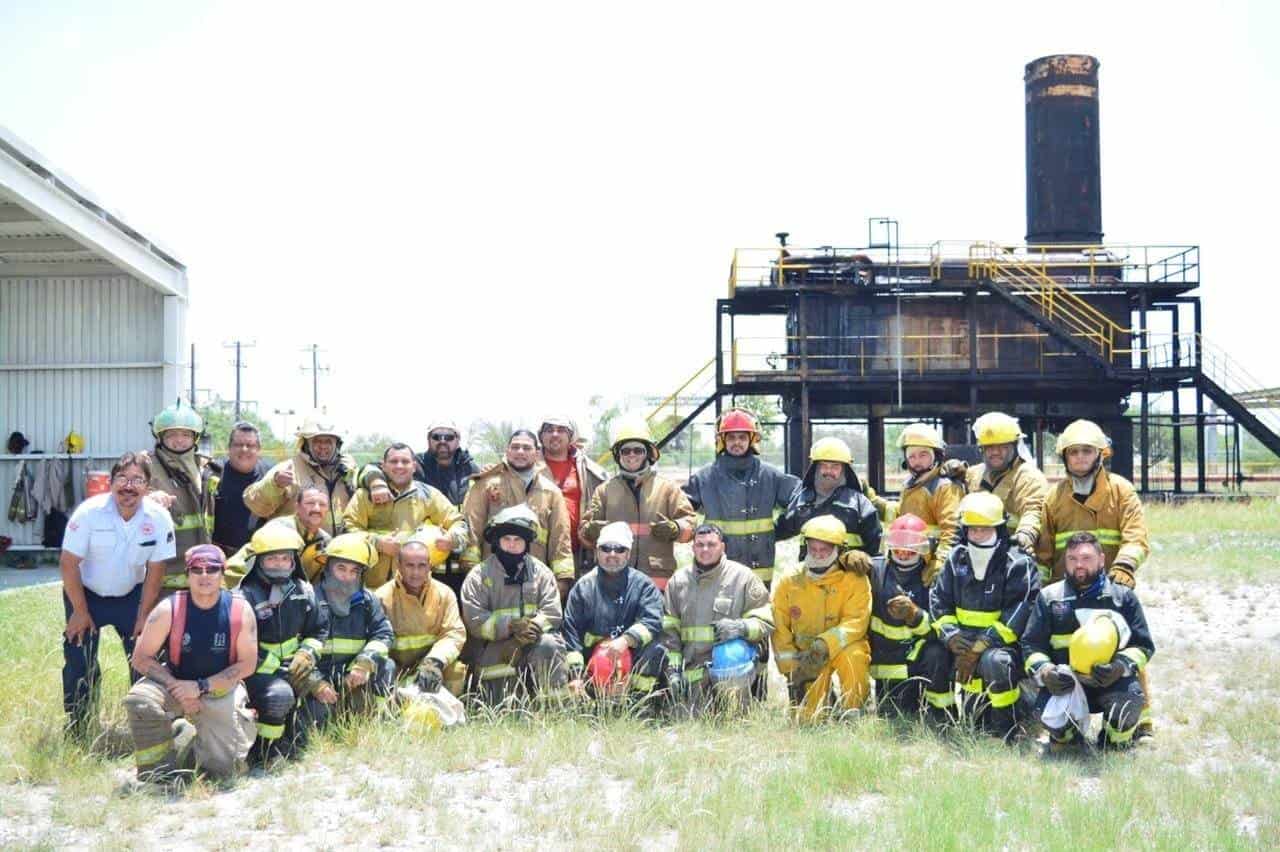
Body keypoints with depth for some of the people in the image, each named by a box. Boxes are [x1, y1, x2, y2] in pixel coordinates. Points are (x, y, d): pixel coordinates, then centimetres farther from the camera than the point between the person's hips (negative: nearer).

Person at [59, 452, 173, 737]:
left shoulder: (158, 518, -17)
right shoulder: (89, 512, -23)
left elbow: (155, 570, -8)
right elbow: (69, 562, -17)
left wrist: (144, 615, -6)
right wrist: (80, 611, -14)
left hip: (131, 595, 2)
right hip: (86, 593, -2)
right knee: (79, 663, -5)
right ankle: (77, 731, 11)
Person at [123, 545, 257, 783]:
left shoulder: (240, 610, -14)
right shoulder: (169, 609, -16)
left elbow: (247, 664, -11)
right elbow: (141, 658, -11)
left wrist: (201, 687, -19)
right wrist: (176, 687, -22)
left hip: (221, 690, 0)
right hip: (174, 681, 0)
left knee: (224, 769, -10)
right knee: (140, 699, -32)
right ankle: (157, 772, -10)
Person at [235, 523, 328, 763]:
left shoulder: (302, 591, 3)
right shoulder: (245, 597, -15)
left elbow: (318, 630, 12)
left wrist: (307, 654, -9)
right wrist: (280, 669, -21)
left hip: (289, 665, 7)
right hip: (254, 671, -7)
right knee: (279, 694, -31)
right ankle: (263, 750, -9)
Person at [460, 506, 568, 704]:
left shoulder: (540, 572, 7)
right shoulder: (479, 575, 0)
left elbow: (552, 613, -2)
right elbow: (474, 620, -10)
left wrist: (531, 628, -22)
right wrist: (511, 626, -23)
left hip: (532, 644, 1)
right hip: (494, 650, -1)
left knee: (549, 645, -32)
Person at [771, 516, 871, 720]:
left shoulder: (855, 580, -7)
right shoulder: (789, 582, 0)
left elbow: (855, 623, -18)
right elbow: (780, 630, 2)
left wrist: (824, 645, -33)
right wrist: (791, 668, -7)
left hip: (843, 647, -1)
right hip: (805, 654, 1)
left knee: (854, 657, -37)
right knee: (807, 718, -15)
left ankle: (850, 714, -19)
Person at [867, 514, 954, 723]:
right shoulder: (876, 571, -5)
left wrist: (914, 614, -35)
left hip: (919, 657, -2)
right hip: (890, 666, 2)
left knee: (937, 655, -34)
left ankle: (942, 713, -11)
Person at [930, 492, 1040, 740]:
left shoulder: (1018, 564, -11)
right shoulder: (956, 559, 6)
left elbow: (1017, 617, -19)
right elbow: (939, 601, 7)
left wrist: (978, 648, -23)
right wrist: (952, 636, -11)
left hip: (1004, 643, -5)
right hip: (966, 642, 5)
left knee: (995, 661, -38)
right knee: (974, 715, 2)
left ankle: (1007, 733, -23)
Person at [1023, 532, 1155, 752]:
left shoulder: (1123, 596, 9)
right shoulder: (1049, 597, 11)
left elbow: (1144, 645, 6)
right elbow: (1031, 645, 9)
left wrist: (1122, 665, -16)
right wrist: (1044, 671, -13)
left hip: (1112, 682, 0)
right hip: (1064, 683, 0)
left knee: (1129, 701, -33)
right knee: (1051, 716, -30)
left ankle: (1116, 745, 4)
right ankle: (1067, 737, 11)